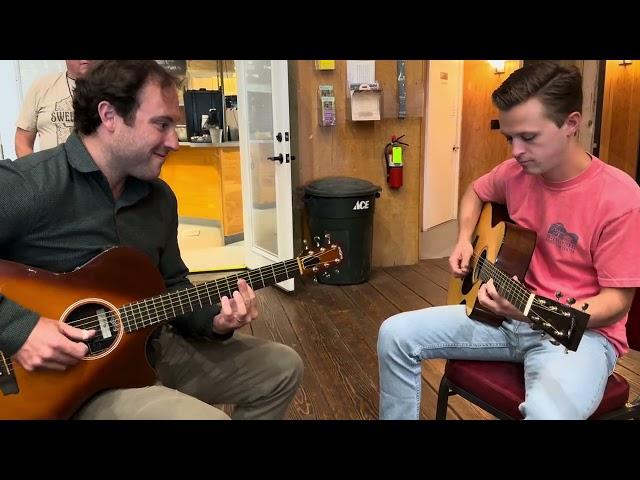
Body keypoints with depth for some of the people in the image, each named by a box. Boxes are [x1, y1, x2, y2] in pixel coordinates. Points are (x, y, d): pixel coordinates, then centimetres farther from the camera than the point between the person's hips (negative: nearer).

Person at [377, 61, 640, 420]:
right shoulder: (517, 172, -1)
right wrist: (465, 241, 4)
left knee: (548, 412, -39)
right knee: (396, 335, -7)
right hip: (512, 313, 6)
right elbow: (476, 193, 22)